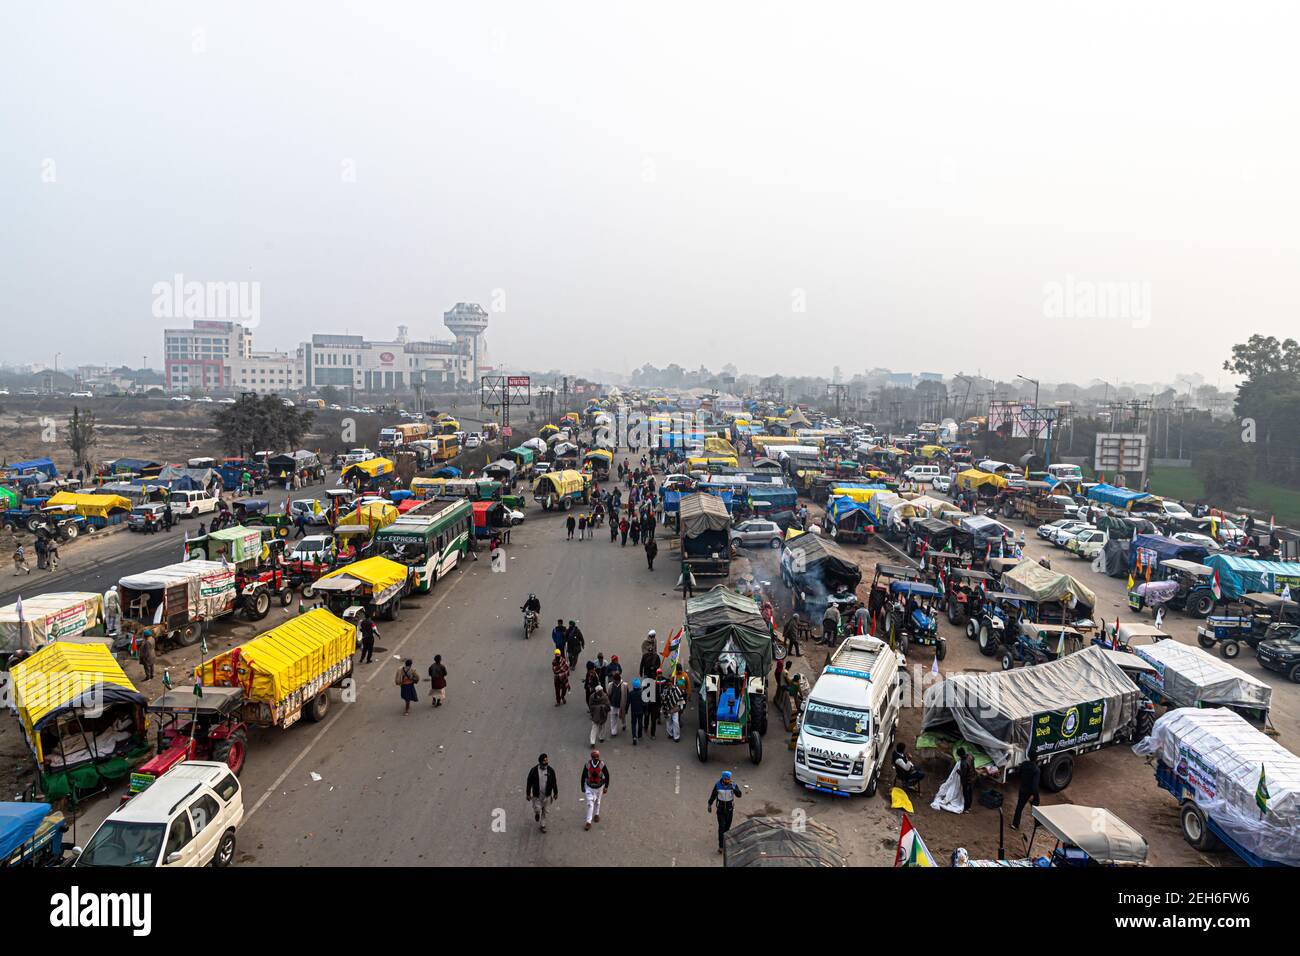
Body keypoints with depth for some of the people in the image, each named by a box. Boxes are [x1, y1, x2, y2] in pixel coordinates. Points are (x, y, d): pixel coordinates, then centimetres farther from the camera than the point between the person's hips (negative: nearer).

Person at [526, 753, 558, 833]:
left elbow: (554, 783, 3)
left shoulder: (550, 771, -8)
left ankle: (543, 825, 31)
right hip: (536, 796, -2)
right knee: (537, 811, 1)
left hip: (547, 795, 2)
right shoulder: (534, 771, -14)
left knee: (544, 811, 12)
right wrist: (528, 794, -2)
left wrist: (555, 793, 9)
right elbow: (529, 783, -5)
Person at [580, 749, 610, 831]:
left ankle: (596, 814, 46)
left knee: (597, 801, 20)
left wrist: (606, 787, -3)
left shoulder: (602, 765, -20)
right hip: (589, 787, 0)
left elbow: (607, 776, -7)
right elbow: (583, 776, -5)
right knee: (590, 804, -4)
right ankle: (588, 822, 1)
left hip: (599, 787, 0)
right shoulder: (587, 765, -18)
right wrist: (582, 787, 2)